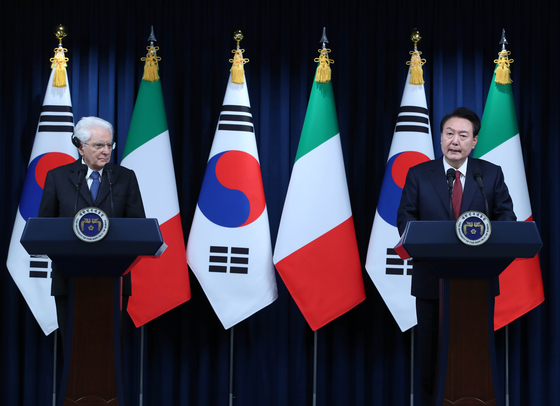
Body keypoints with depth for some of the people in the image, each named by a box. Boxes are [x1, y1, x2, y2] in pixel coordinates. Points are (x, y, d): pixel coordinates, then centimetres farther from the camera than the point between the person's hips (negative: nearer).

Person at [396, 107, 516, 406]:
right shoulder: (418, 174, 4)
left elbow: (506, 215, 3)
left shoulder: (491, 174, 5)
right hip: (432, 277, 0)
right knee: (431, 344, 8)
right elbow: (405, 217, 1)